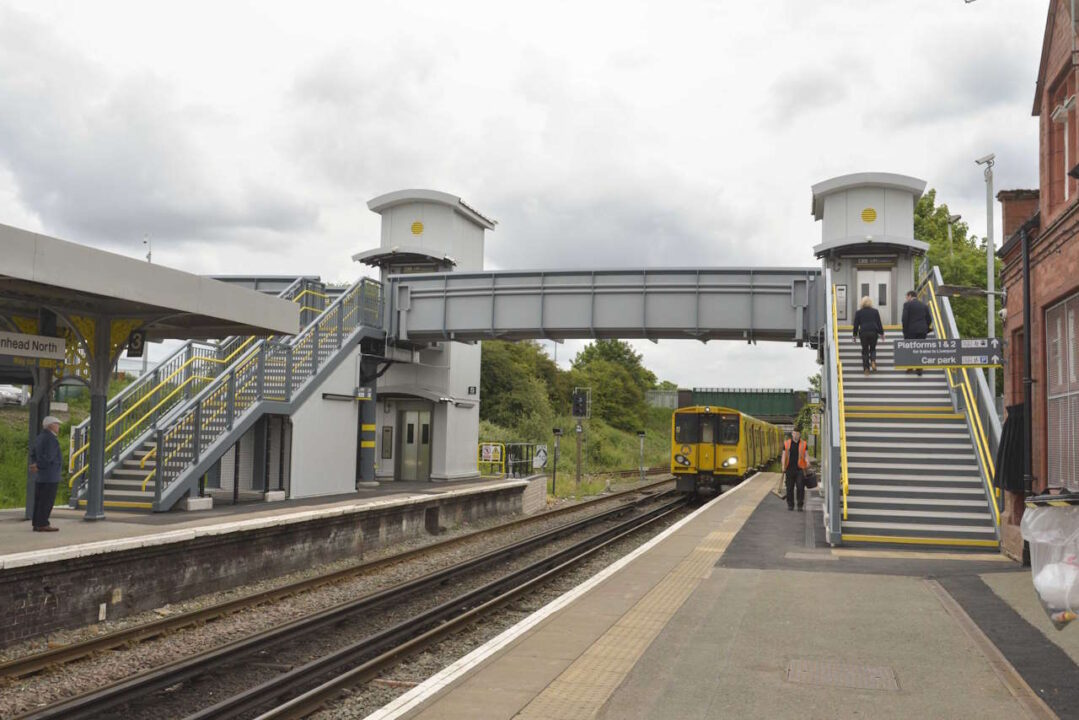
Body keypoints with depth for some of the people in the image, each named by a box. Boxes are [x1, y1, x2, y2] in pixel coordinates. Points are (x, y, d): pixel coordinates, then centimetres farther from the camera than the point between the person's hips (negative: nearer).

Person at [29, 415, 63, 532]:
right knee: (47, 500, -6)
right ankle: (43, 524, -6)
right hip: (50, 475, -9)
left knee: (39, 500, 9)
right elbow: (48, 457, -22)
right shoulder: (51, 439, -15)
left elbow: (33, 453, 14)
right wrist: (38, 466, -9)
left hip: (40, 476, 9)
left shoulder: (40, 438, 14)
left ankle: (37, 524, 10)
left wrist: (35, 465, 0)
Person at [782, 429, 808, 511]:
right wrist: (783, 467, -1)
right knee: (789, 488, 6)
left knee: (800, 487, -6)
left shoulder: (804, 444, 5)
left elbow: (806, 455, 4)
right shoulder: (786, 444, 7)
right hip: (790, 469, 1)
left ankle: (800, 505, 1)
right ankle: (790, 505, 17)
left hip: (800, 469, -1)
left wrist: (807, 462, -17)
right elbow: (784, 456, 7)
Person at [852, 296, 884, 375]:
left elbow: (856, 324, 5)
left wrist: (855, 334, 13)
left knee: (865, 350, 6)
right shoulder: (875, 311, 6)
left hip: (863, 333, -1)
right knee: (873, 348, 16)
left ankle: (866, 368, 2)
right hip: (874, 332, 1)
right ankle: (873, 361, -11)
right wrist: (881, 333, 16)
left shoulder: (859, 312, 4)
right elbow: (879, 323, 8)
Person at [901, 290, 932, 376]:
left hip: (911, 330, -4)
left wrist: (905, 331, -2)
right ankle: (919, 369, 4)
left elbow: (905, 318, -9)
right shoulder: (923, 305, 12)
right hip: (922, 330, 4)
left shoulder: (907, 304, -3)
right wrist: (926, 330, 20)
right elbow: (929, 319, 12)